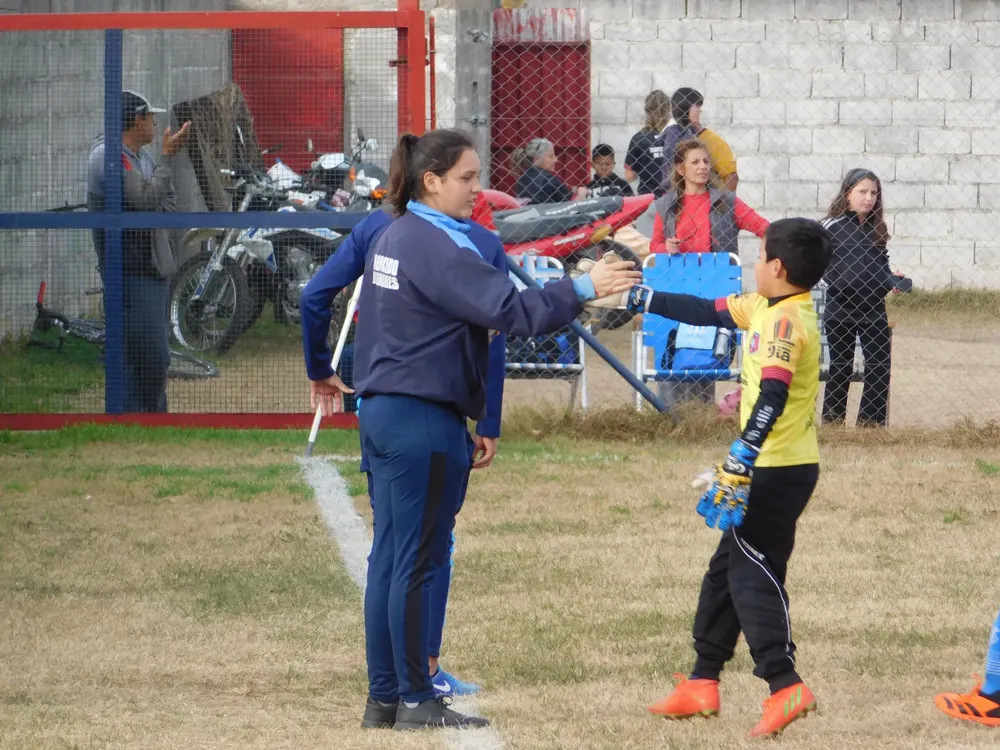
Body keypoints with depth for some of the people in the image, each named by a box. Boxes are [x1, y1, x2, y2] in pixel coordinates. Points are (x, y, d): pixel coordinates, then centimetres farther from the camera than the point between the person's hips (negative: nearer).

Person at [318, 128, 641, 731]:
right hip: (425, 419, -10)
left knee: (391, 558, 11)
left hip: (383, 410, 10)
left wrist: (346, 375, 35)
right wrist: (583, 289, -25)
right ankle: (416, 701, 0)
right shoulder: (436, 246, -17)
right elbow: (507, 308, -25)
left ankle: (384, 697, 13)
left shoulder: (395, 237, 13)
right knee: (419, 563, -4)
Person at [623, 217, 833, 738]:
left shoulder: (786, 320, -19)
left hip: (777, 471, -10)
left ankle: (784, 686, -17)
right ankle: (702, 683, 23)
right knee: (727, 569, 16)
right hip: (775, 466, 10)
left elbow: (772, 398, -29)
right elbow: (708, 312, 21)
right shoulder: (765, 308, 10)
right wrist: (640, 299, 24)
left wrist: (739, 465, -35)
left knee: (752, 573, -11)